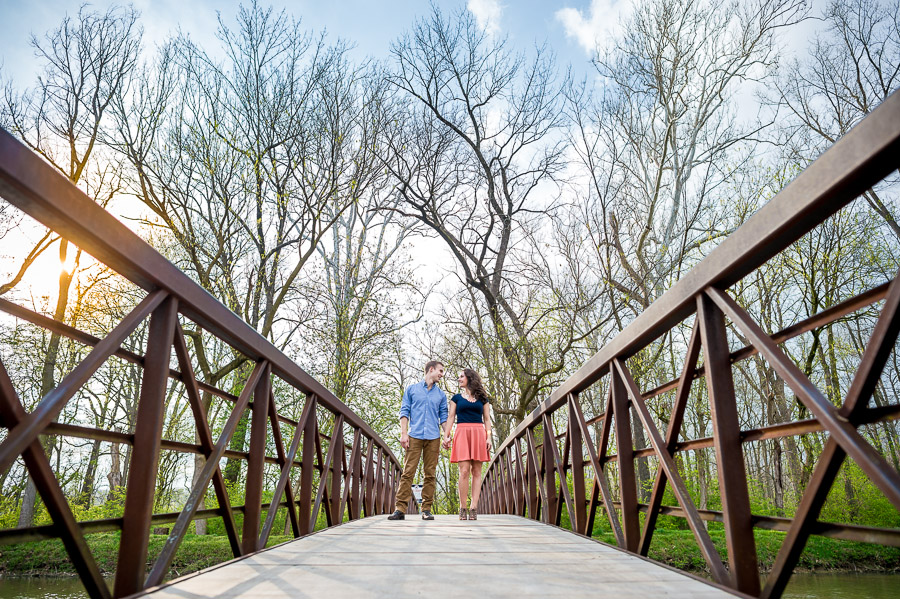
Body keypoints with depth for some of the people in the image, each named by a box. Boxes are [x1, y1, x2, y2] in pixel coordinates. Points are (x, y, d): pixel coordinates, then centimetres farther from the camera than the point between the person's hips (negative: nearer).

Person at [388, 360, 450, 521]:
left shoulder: (441, 395, 19)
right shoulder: (412, 389, 12)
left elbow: (443, 417, 17)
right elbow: (404, 412, 7)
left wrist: (447, 435, 2)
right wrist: (404, 433, -3)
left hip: (433, 438, 2)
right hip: (414, 436, -2)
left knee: (430, 474, 0)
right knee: (408, 472, -8)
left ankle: (426, 509, 5)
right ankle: (400, 509, -7)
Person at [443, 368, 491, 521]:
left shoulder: (482, 398, 15)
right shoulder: (456, 398, 15)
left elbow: (487, 419, 13)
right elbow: (450, 417, 10)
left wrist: (488, 437, 1)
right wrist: (447, 436, -1)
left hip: (479, 434, 1)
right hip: (462, 433, -1)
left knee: (476, 471, -3)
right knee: (464, 471, -9)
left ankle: (473, 508, -3)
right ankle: (462, 508, -4)